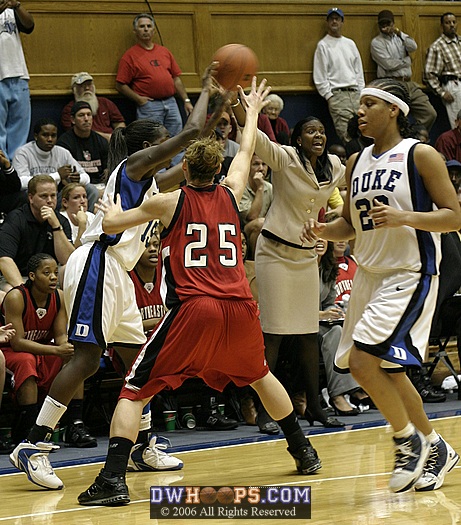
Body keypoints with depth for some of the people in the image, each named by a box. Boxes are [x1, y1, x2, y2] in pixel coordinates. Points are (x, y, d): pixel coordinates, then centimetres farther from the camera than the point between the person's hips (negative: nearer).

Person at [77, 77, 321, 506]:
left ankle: (113, 479, -15)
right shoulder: (230, 194, 11)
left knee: (135, 390, 0)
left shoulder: (169, 202, 3)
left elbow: (110, 225, 13)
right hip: (239, 308, 4)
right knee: (259, 375, 31)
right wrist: (252, 111, 49)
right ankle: (304, 452, 39)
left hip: (192, 309, -4)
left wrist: (112, 211, 37)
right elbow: (245, 152, 32)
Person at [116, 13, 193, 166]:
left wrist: (186, 100, 11)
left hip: (171, 103, 5)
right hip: (149, 106, -5)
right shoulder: (130, 56, 1)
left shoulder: (164, 52, 17)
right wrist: (138, 99, -12)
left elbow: (176, 79, 19)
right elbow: (121, 85, -3)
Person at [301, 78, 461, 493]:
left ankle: (410, 440, 0)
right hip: (369, 273, 8)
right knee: (388, 371, 10)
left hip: (410, 275, -8)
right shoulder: (356, 163, 10)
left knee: (362, 361, -18)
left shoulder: (420, 155, -10)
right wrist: (322, 231, -2)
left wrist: (404, 217, -26)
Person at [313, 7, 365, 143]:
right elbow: (320, 76, -2)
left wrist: (361, 93, 10)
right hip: (337, 95, -5)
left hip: (355, 93, 5)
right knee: (347, 136, -16)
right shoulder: (323, 45, 3)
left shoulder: (350, 44, 18)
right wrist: (329, 96, -8)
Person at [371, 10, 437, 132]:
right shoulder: (376, 42, 0)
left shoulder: (400, 37, 17)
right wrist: (406, 61, 2)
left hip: (408, 83, 6)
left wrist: (399, 33, -7)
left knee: (430, 113, -2)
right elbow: (388, 64, -11)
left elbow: (413, 47, -3)